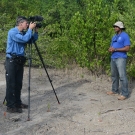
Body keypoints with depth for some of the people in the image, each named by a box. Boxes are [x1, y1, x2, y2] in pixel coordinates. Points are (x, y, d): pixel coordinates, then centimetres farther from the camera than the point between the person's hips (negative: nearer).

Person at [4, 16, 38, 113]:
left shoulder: (23, 32, 12)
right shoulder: (12, 32, -13)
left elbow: (34, 39, 17)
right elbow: (24, 39, -25)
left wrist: (35, 30, 2)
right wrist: (30, 29, -15)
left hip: (20, 61, 8)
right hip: (11, 61, -8)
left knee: (18, 83, 13)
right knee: (11, 84, -5)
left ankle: (17, 102, 23)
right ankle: (10, 106, 0)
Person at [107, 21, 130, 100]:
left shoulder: (125, 36, -9)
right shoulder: (114, 37, 16)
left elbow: (127, 48, -17)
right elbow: (111, 47, 20)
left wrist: (115, 49, -19)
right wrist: (110, 49, -6)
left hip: (121, 58, -8)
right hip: (113, 58, 9)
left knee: (122, 76, -11)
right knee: (114, 75, 13)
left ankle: (125, 94, -8)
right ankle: (115, 90, 25)